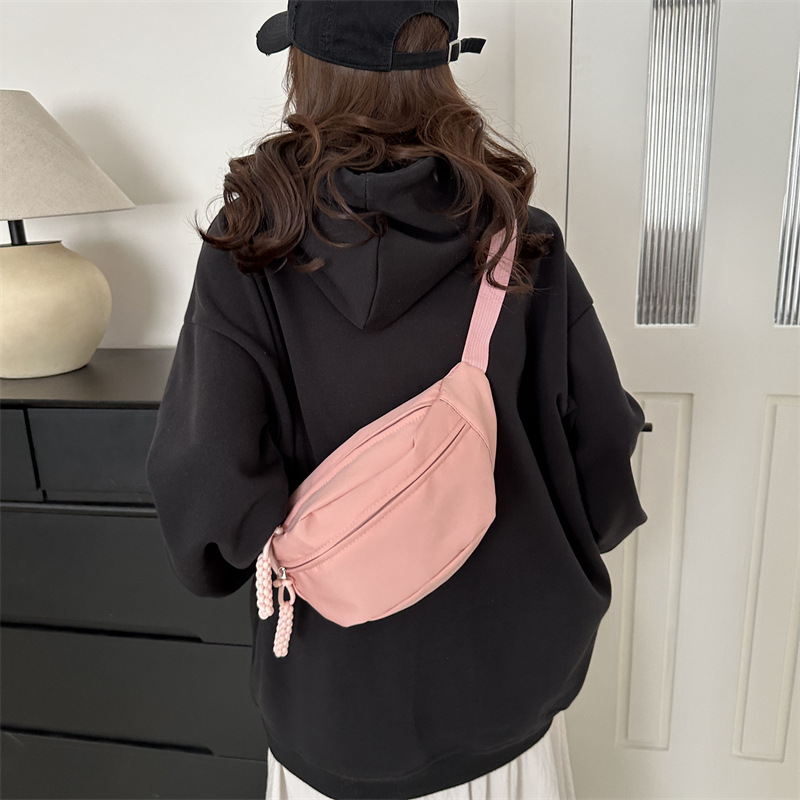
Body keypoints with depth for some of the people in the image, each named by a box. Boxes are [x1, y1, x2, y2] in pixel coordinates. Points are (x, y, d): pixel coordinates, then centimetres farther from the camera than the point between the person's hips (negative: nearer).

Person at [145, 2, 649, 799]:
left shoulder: (249, 253, -18)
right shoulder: (522, 241, -13)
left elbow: (206, 474, -21)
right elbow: (602, 438, -7)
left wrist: (270, 551, 1)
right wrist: (560, 552, 12)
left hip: (338, 678, -1)